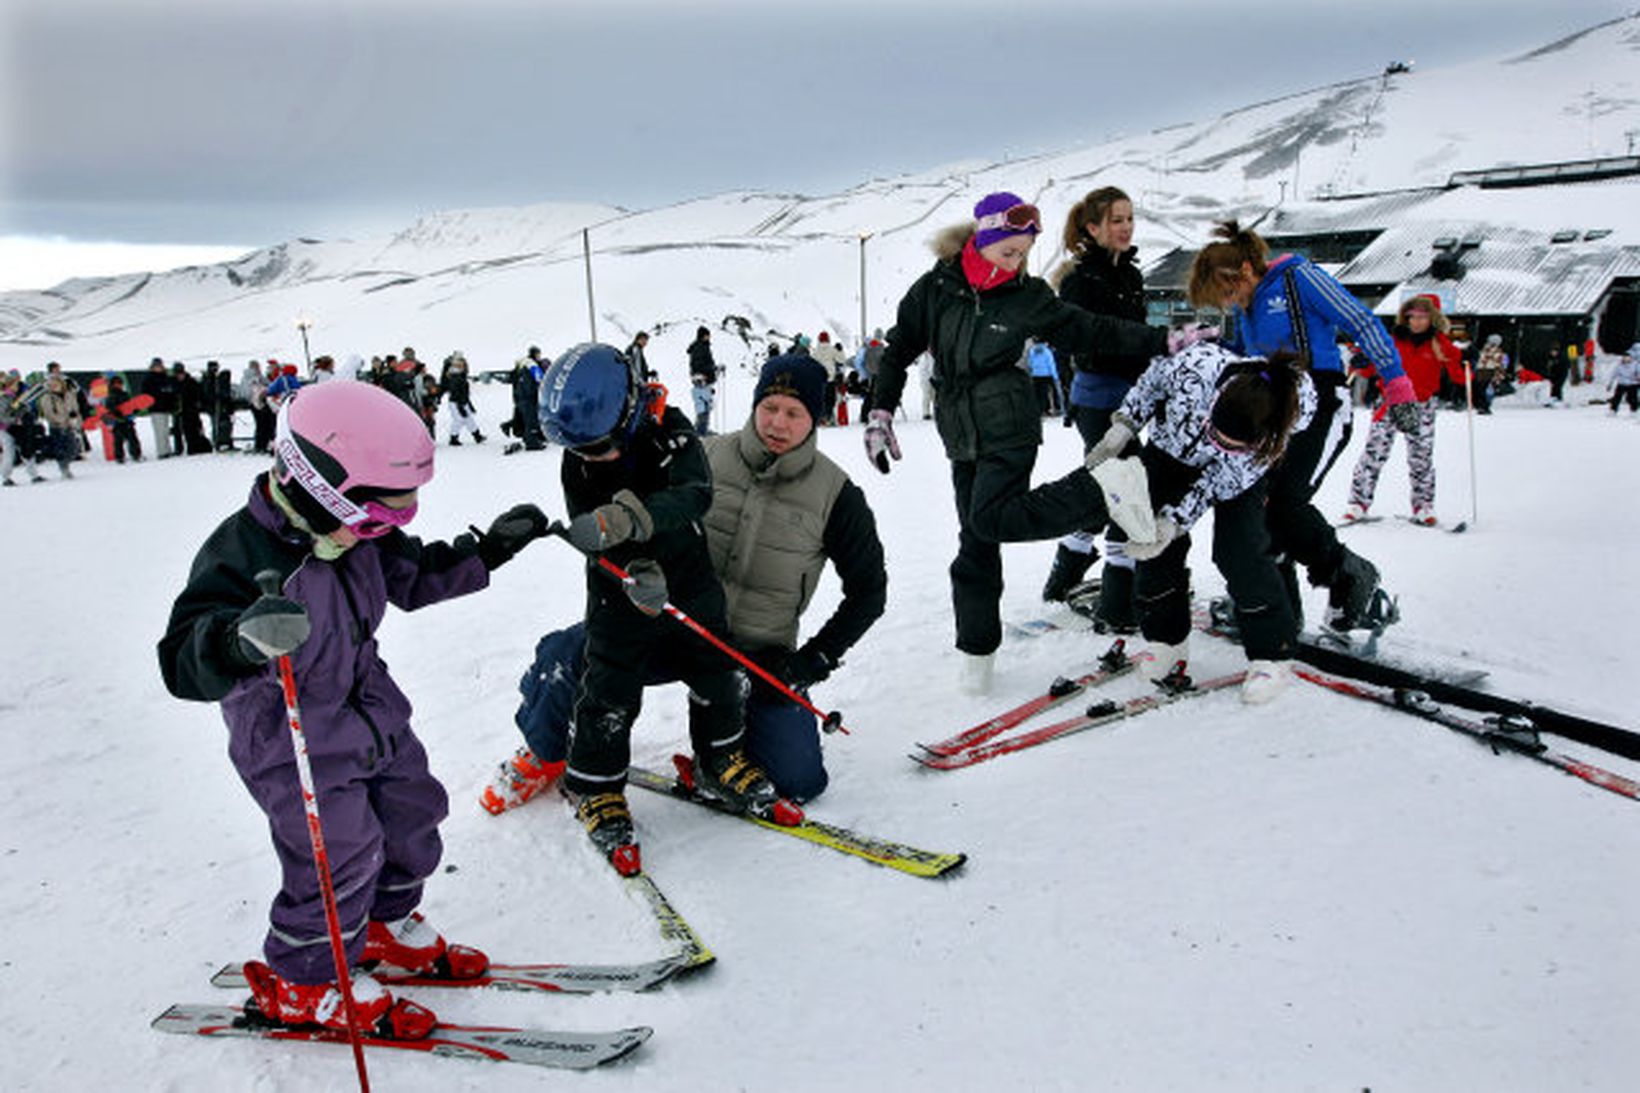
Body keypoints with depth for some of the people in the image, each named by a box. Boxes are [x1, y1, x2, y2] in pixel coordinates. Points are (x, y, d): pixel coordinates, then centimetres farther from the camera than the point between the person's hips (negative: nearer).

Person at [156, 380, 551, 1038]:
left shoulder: (357, 535, -5)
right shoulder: (241, 556, -29)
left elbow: (414, 577, 12)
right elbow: (184, 662, -38)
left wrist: (488, 550, 4)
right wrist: (242, 640, -60)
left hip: (372, 716, 8)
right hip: (297, 746, -8)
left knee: (412, 814, 17)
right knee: (341, 856, 0)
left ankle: (385, 925, 44)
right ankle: (298, 983, 27)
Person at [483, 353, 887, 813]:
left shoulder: (836, 495, -8)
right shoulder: (708, 457, -6)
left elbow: (869, 591, 1)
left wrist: (815, 661, -7)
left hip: (759, 654, 0)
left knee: (799, 780, -12)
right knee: (566, 654, -19)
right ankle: (544, 755, 13)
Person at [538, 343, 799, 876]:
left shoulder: (668, 432, -18)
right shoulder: (578, 462, -11)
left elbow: (694, 495, -34)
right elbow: (593, 538, -14)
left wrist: (627, 517, -51)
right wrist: (635, 571, -34)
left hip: (691, 585, 0)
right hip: (621, 598, 0)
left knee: (716, 680, 10)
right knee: (608, 697, 0)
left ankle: (721, 765, 34)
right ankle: (596, 789, 22)